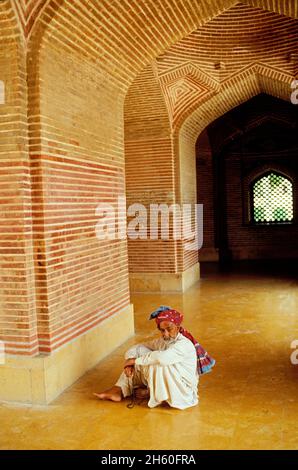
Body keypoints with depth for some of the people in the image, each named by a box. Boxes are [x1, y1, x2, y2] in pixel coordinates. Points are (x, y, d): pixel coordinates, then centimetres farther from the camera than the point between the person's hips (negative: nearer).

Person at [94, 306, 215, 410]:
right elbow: (136, 348, 4)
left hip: (182, 389, -8)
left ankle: (150, 393, -1)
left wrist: (136, 360, -30)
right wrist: (129, 361, -18)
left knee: (160, 364, -33)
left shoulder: (184, 345, -23)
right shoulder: (161, 341, 1)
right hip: (164, 384, 8)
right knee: (140, 352, -2)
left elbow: (162, 358, -42)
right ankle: (119, 391, -3)